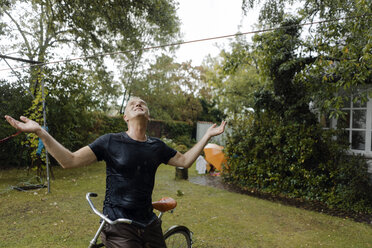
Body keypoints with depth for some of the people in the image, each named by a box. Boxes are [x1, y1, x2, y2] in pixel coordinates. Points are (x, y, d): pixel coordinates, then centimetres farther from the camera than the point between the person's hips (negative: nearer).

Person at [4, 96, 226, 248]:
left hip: (149, 224, 4)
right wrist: (40, 131, -20)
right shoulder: (111, 142, -9)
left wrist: (208, 135, 8)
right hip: (119, 227, -4)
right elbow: (70, 161, -12)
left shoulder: (157, 146, 1)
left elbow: (185, 161, 10)